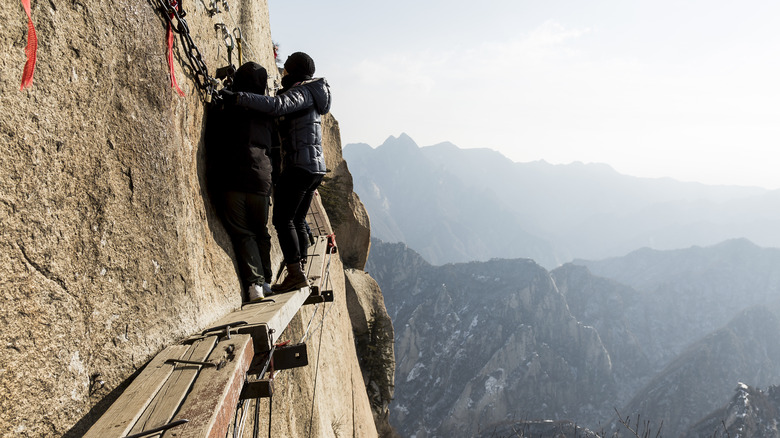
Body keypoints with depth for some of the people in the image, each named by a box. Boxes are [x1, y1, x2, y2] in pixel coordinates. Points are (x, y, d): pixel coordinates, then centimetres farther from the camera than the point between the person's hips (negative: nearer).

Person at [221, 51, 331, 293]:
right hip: (315, 166, 10)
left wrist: (238, 98, -29)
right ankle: (298, 274, 13)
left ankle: (295, 273, -10)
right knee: (297, 220, 11)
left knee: (283, 219, -9)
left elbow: (277, 105, -28)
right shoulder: (310, 95, 23)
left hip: (300, 165, -10)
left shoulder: (302, 92, -8)